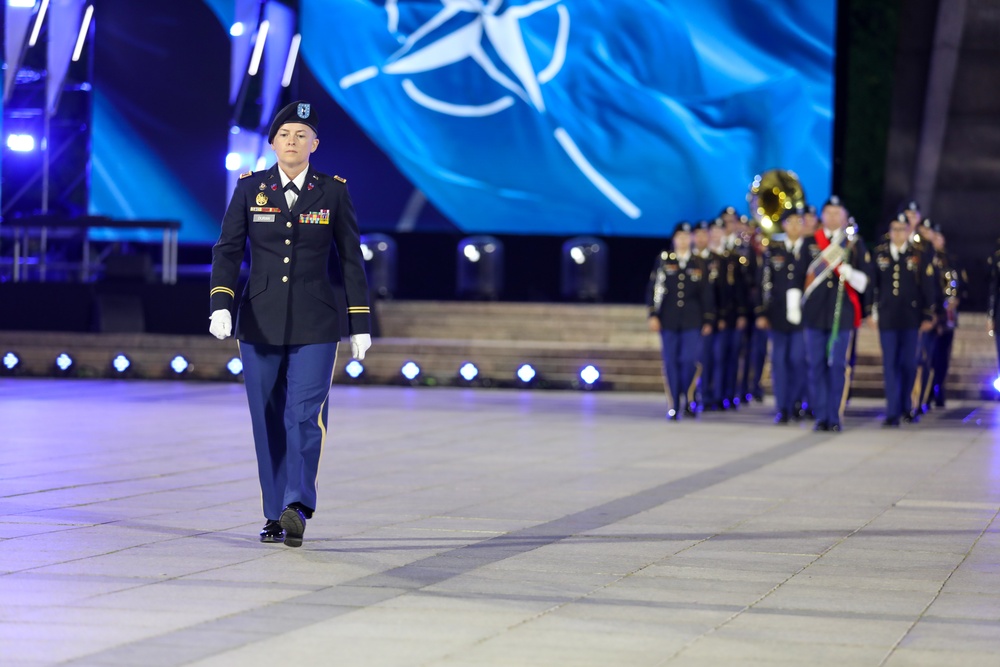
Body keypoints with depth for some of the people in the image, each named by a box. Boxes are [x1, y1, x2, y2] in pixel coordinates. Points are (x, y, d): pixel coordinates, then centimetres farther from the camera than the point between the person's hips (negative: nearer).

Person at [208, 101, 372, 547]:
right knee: (268, 420, 5)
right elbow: (228, 250, 0)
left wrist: (360, 325, 3)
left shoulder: (333, 191, 1)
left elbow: (350, 260, 5)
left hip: (315, 325, -2)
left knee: (305, 414, -15)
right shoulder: (250, 188, 3)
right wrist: (221, 305, -15)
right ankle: (275, 515, 12)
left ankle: (297, 508, -21)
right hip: (260, 322, 2)